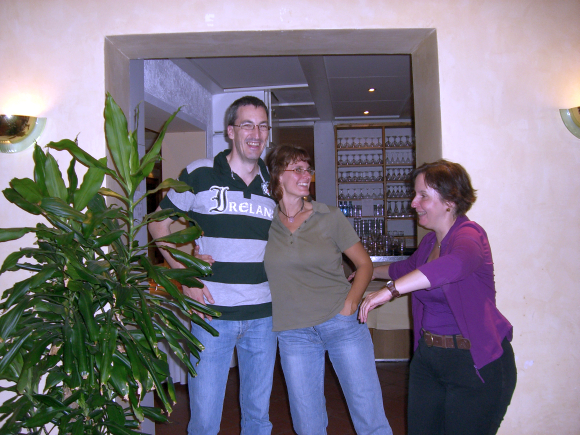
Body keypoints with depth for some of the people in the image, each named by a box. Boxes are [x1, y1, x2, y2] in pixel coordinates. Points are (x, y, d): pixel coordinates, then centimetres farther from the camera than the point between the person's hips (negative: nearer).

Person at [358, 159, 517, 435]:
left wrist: (390, 290, -45)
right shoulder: (430, 241, 9)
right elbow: (409, 267, 31)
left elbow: (456, 264, -42)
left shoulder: (468, 234, -18)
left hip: (476, 363, -8)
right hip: (427, 356, 8)